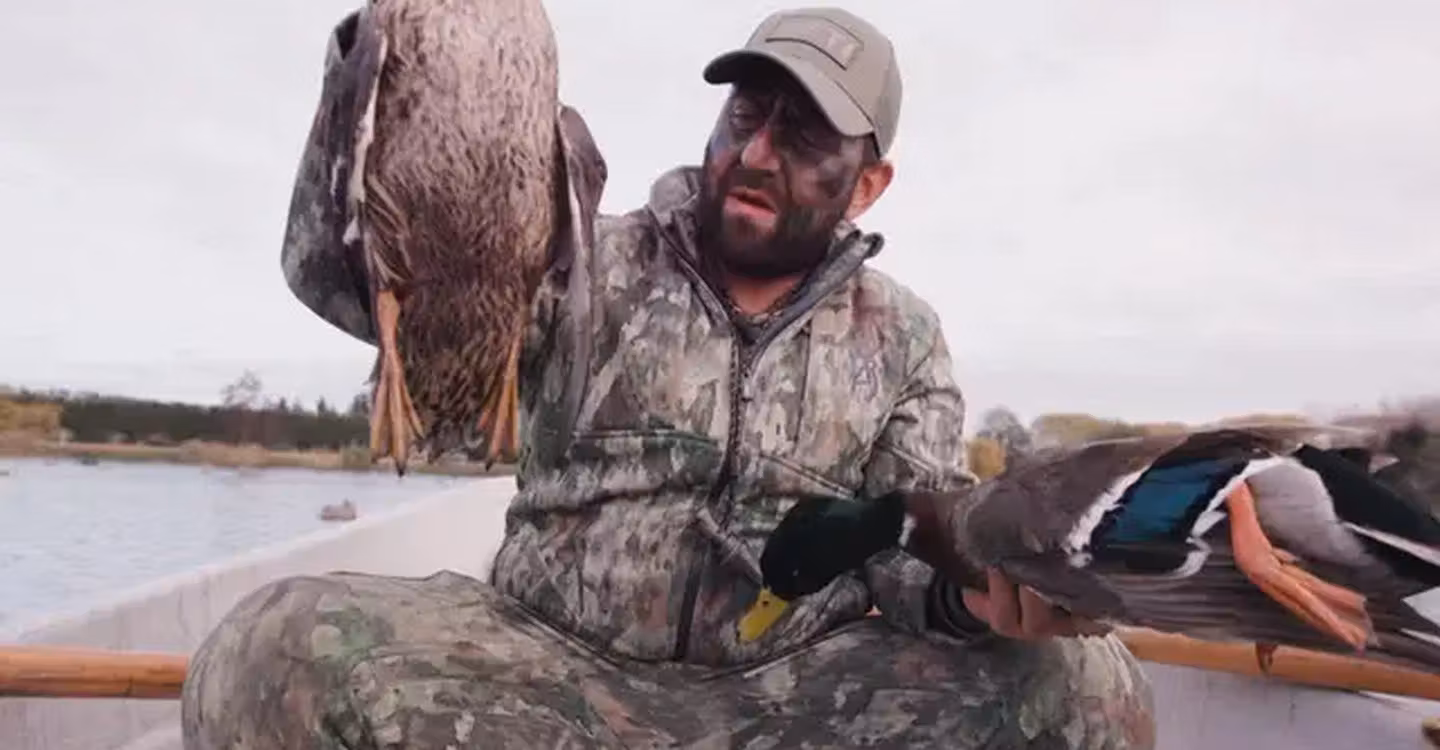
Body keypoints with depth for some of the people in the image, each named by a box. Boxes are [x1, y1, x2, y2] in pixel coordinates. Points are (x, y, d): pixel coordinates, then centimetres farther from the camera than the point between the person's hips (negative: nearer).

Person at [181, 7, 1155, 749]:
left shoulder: (903, 337, 9)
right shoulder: (592, 265, 4)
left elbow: (919, 539, 4)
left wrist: (980, 586, -22)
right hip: (551, 669, -1)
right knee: (276, 649, -27)